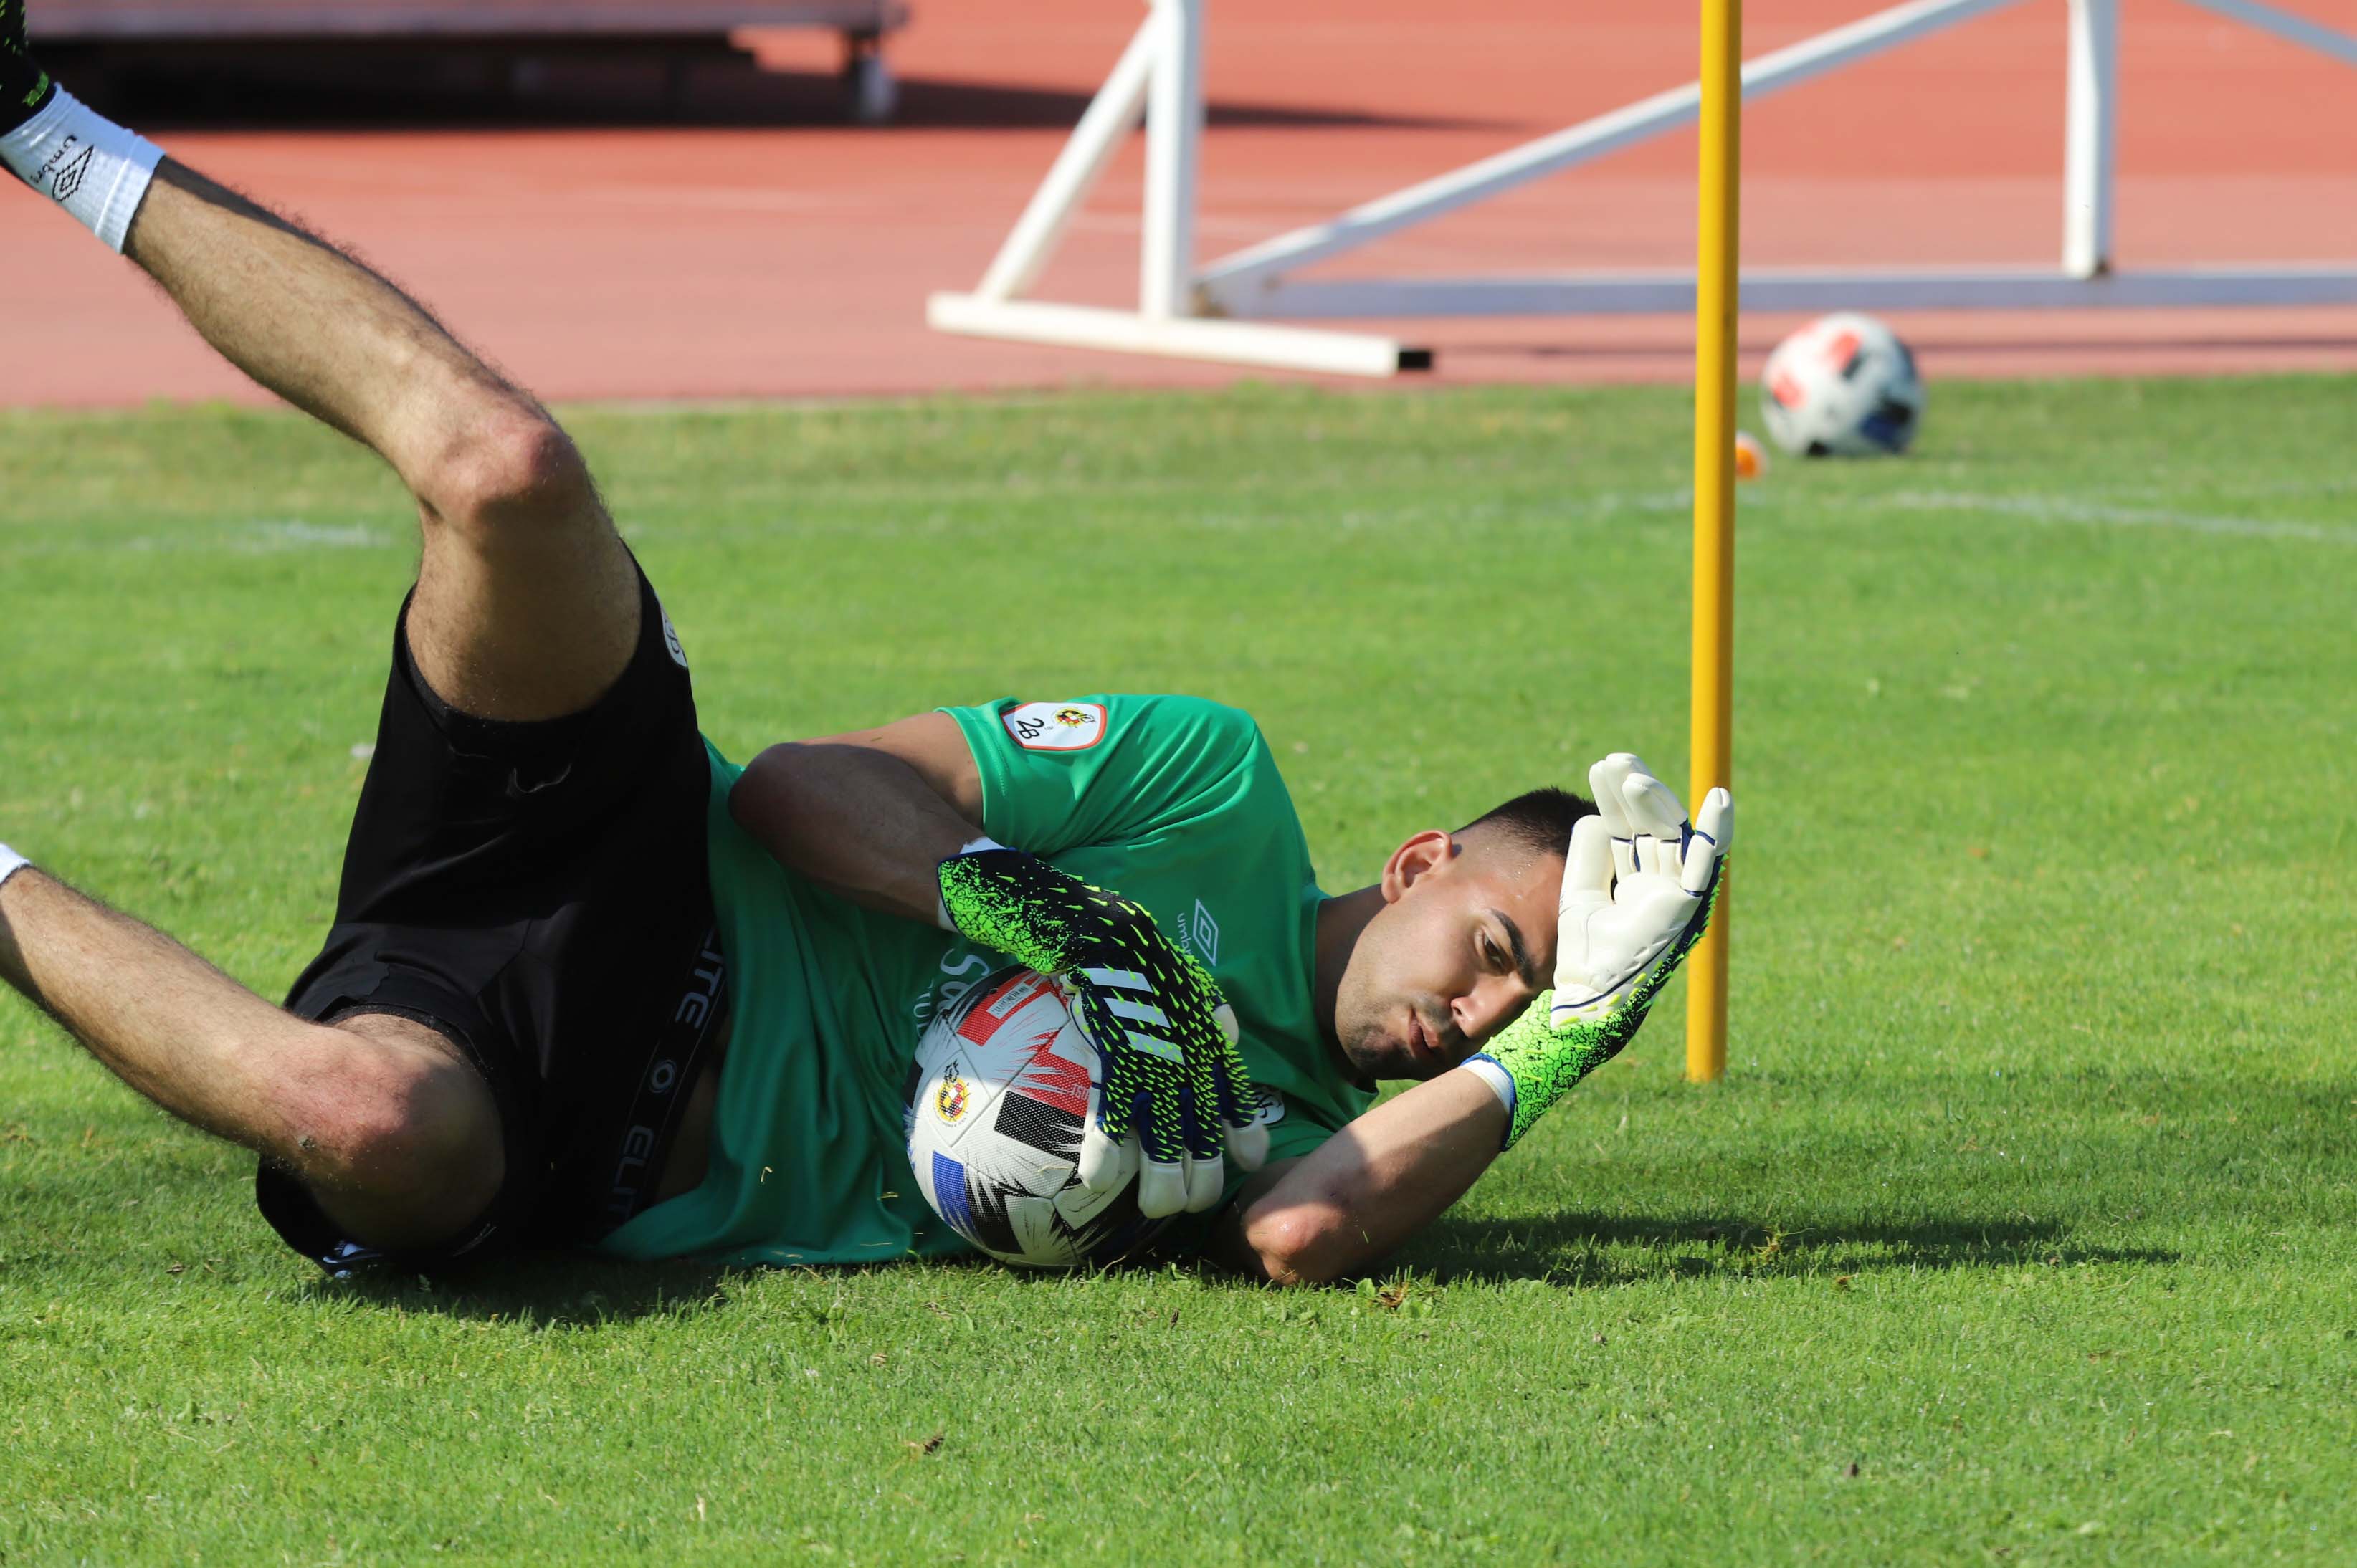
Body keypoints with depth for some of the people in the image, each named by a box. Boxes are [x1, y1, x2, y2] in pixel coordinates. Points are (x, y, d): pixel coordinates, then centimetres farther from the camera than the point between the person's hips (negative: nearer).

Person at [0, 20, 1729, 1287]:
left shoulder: (1304, 1121, 11)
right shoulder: (1214, 789, 7)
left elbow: (1303, 1234, -17)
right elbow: (803, 789, 2)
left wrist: (1558, 1037, -14)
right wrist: (1008, 905, -18)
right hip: (652, 903, -1)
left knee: (382, 1136, -39)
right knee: (504, 467, -31)